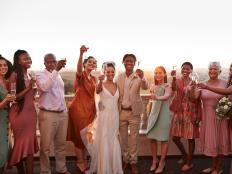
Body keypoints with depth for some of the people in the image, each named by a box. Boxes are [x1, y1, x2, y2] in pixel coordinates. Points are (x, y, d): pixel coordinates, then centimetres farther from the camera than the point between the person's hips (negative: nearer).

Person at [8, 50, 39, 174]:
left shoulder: (29, 75, 11)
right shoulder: (15, 75, -11)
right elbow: (13, 97, -15)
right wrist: (28, 88, -18)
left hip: (31, 113, 7)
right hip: (20, 113, -7)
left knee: (29, 144, 11)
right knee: (22, 144, 3)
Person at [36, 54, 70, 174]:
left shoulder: (58, 76, 14)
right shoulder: (40, 75, -7)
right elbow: (45, 87, -29)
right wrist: (56, 70, -31)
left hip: (62, 113, 6)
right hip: (48, 115, -6)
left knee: (61, 144, 14)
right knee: (45, 146, 2)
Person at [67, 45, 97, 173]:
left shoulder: (94, 79, 12)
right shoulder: (81, 75, -10)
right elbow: (79, 69, -35)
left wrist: (95, 109, 13)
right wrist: (81, 54, -52)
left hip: (90, 109, 7)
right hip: (78, 108, -7)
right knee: (79, 135, 3)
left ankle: (84, 160, 28)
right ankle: (80, 162, 19)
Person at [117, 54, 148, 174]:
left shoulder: (138, 76, -6)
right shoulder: (120, 77, 4)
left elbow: (145, 87, -24)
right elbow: (117, 94, 8)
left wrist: (142, 78, -44)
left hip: (134, 111, -3)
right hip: (121, 111, 3)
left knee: (134, 138, 6)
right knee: (123, 138, 12)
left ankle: (133, 162, 18)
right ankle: (125, 160, 26)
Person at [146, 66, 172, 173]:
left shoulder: (167, 86, -9)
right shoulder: (154, 87, 9)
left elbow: (167, 96, -31)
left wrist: (158, 98, -49)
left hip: (164, 115, -5)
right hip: (153, 114, 5)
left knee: (163, 139, 3)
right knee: (152, 139, 6)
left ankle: (162, 162, 15)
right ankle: (154, 160, 21)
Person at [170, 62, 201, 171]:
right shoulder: (177, 81, 5)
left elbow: (198, 101, -1)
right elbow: (173, 89, -21)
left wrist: (198, 116, -8)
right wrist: (173, 77, -39)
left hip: (190, 113, -3)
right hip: (179, 112, 3)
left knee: (190, 138, 5)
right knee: (175, 138, 8)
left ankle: (189, 162, 21)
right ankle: (185, 155, 34)